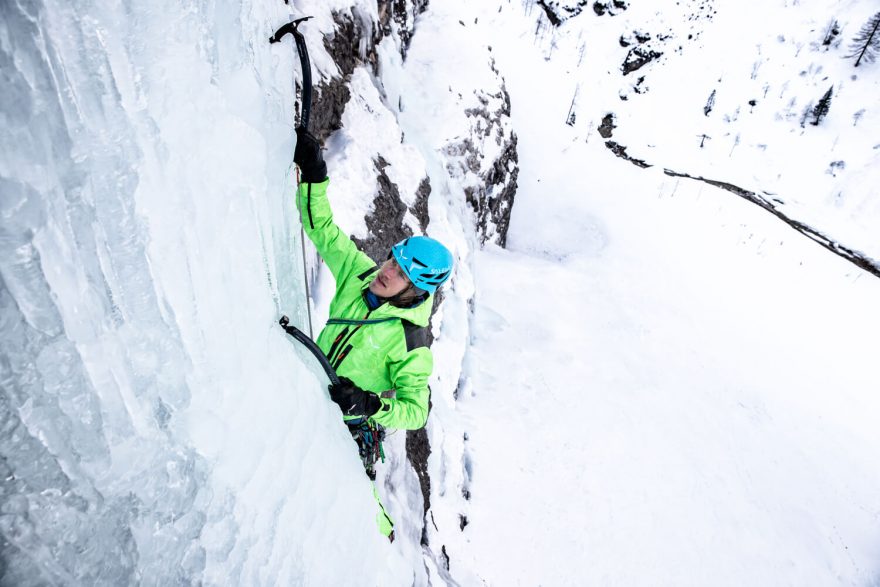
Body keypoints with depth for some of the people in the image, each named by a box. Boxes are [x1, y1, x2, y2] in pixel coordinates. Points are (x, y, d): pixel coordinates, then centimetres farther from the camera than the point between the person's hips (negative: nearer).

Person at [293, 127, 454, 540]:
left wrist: (371, 406, -40)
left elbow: (416, 409, -25)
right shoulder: (359, 274, -14)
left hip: (351, 424, -4)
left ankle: (379, 533, 44)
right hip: (313, 395, 5)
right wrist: (313, 176, -20)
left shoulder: (411, 341, -29)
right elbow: (324, 230, -9)